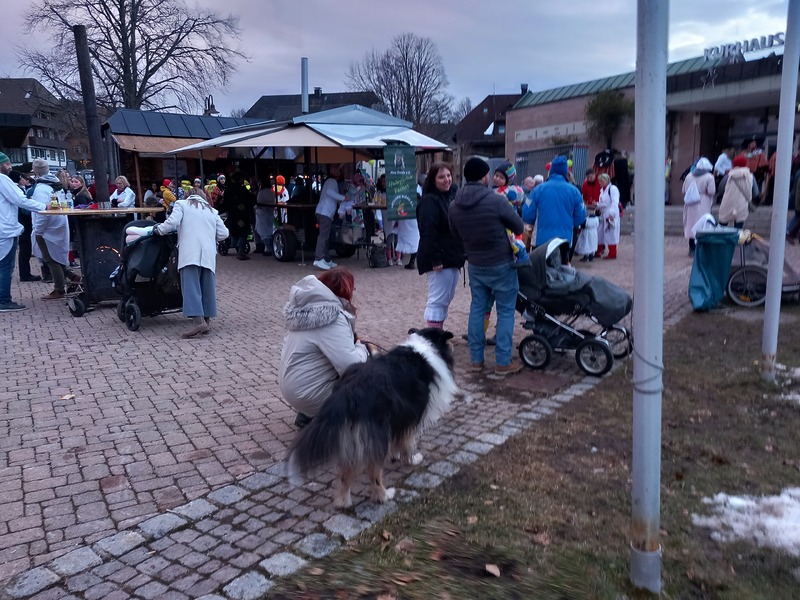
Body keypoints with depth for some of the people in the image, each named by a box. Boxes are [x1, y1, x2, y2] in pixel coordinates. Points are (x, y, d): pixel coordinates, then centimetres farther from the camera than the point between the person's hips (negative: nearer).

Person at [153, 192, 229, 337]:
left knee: (191, 286, -11)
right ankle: (207, 320, 11)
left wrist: (158, 229, 14)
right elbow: (223, 233, 14)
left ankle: (198, 320, -23)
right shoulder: (212, 211, 25)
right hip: (209, 253, 4)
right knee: (207, 287, 9)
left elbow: (172, 222, -3)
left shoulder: (182, 204, 13)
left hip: (190, 252, -4)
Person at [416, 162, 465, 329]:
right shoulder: (429, 200, -14)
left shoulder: (452, 196, 15)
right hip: (439, 259, -9)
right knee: (438, 300, -7)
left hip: (452, 257, 9)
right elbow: (428, 232, -21)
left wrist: (461, 253, 15)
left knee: (446, 298, 13)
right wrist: (435, 259, -25)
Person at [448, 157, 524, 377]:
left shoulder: (454, 206, -5)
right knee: (505, 311, 5)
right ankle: (503, 362, 9)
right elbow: (519, 227, -8)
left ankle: (476, 359, 19)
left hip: (475, 265, 5)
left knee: (477, 308, 14)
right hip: (501, 264, -5)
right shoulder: (496, 200, -20)